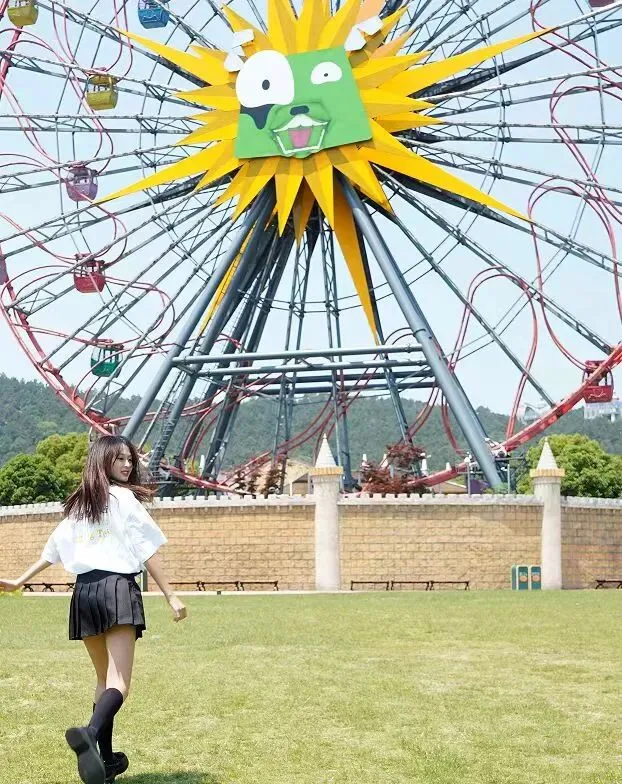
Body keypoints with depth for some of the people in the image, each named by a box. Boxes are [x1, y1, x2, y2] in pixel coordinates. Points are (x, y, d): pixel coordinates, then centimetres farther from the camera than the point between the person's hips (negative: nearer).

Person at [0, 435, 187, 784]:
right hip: (118, 588, -6)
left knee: (104, 678, 18)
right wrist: (171, 595, -3)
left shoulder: (77, 505, 19)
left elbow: (54, 548, 21)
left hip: (84, 591, 7)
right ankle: (90, 733, -44)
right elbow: (147, 551, -3)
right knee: (119, 682, -16)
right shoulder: (124, 497, 2)